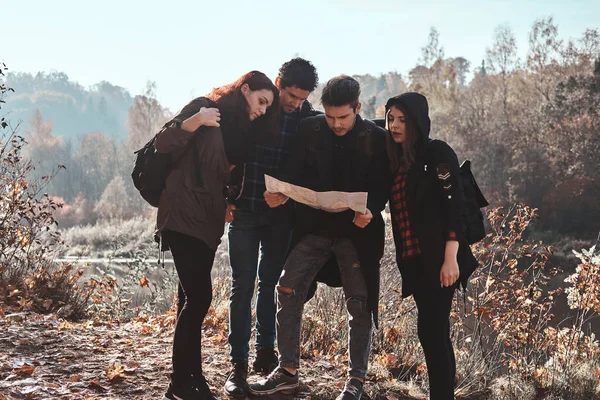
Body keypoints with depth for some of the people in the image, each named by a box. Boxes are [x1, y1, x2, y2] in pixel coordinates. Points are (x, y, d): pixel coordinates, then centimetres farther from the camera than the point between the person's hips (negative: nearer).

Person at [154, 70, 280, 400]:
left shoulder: (242, 130, 17)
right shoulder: (207, 108, -5)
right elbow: (163, 144, -12)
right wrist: (194, 121, -27)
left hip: (207, 220, 8)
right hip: (183, 215, -8)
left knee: (194, 298, 7)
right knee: (198, 297, -13)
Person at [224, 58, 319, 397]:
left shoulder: (305, 117, -1)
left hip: (281, 213, 3)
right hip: (245, 210, -2)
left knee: (271, 282, 12)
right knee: (243, 286, -1)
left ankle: (266, 352, 24)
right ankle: (238, 364, 4)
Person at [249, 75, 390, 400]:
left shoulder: (376, 138, -6)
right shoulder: (310, 130, 0)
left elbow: (382, 185, -7)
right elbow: (294, 170, -1)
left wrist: (370, 211, -26)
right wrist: (278, 192, -23)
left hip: (356, 231, -2)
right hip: (314, 227, 2)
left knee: (359, 303, 4)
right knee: (288, 289, -4)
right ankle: (288, 370, 9)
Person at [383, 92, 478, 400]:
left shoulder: (438, 154, -6)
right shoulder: (397, 160, 15)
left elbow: (454, 206, -13)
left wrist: (450, 258, -19)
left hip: (437, 259, -7)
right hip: (414, 260, 7)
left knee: (431, 330, -9)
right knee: (433, 331, 10)